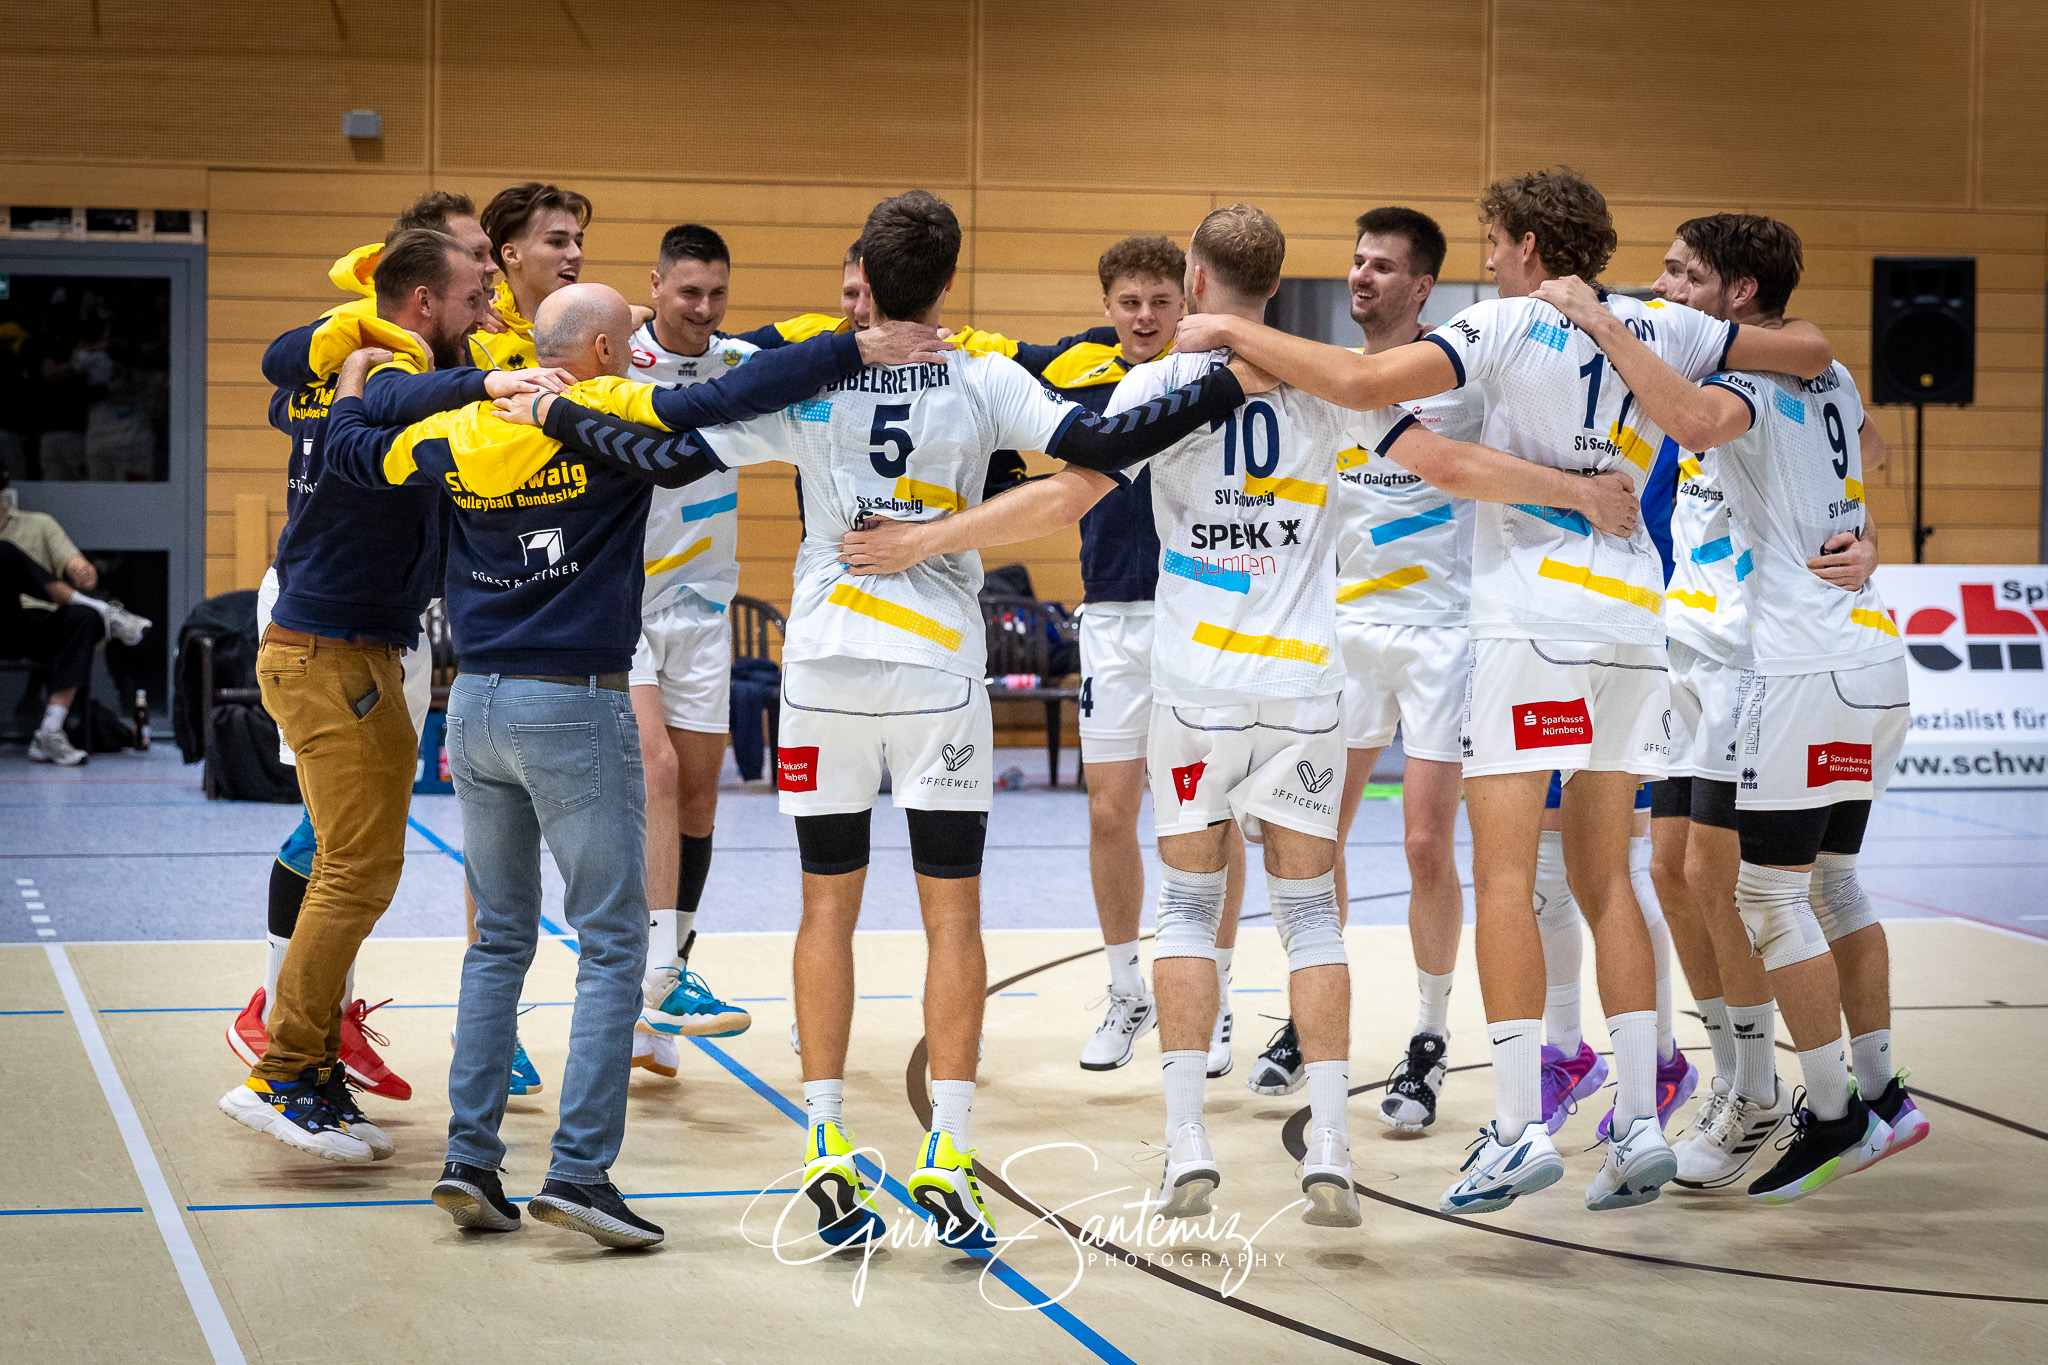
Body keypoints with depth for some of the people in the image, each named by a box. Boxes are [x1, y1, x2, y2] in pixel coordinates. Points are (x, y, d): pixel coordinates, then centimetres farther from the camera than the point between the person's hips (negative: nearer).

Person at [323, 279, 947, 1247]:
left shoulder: (461, 433, 7)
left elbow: (349, 453, 22)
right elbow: (730, 400, -21)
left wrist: (356, 378, 41)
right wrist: (855, 349, -19)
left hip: (477, 704, 6)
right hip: (575, 711, -6)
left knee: (498, 940, 15)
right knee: (612, 946, 0)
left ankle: (469, 1159, 11)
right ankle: (579, 1169, -7)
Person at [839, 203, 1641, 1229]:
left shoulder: (1161, 382, -3)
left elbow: (1064, 497, -11)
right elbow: (1453, 466, 1)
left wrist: (925, 538, -5)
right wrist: (1583, 491, 12)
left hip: (1197, 681, -1)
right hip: (1305, 683, 1)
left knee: (1187, 904, 9)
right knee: (1309, 910, 8)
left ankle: (1187, 1145, 1)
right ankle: (1328, 1153, 0)